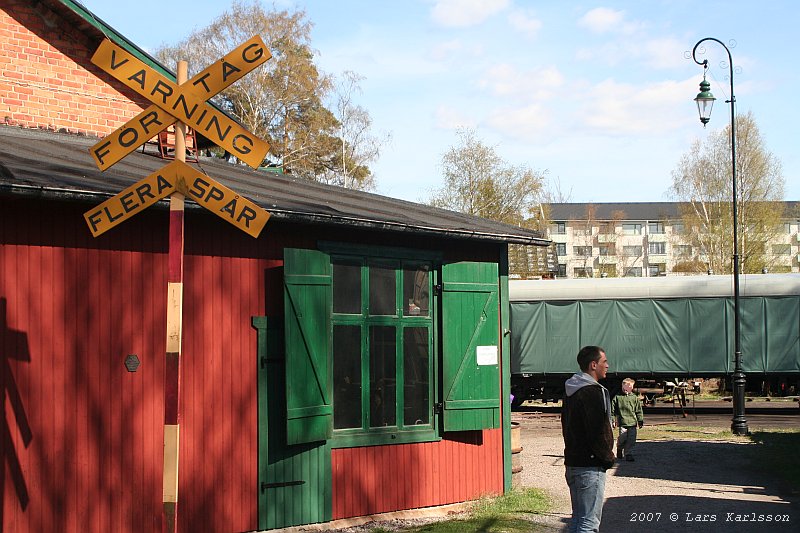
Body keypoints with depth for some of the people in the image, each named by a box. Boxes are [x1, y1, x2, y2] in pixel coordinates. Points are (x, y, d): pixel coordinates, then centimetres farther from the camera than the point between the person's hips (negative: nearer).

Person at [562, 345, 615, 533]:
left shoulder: (571, 391, 14)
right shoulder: (592, 392, -16)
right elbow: (599, 432, -20)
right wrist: (609, 457, -5)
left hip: (572, 463, 10)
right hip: (590, 467, -10)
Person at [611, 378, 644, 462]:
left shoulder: (635, 397, 7)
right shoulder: (617, 397, 1)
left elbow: (639, 410, 13)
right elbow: (613, 409, 6)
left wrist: (640, 420, 12)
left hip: (632, 423, 2)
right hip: (622, 423, -2)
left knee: (631, 439, -2)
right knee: (622, 438, -3)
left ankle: (628, 453, 10)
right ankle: (619, 448, 27)